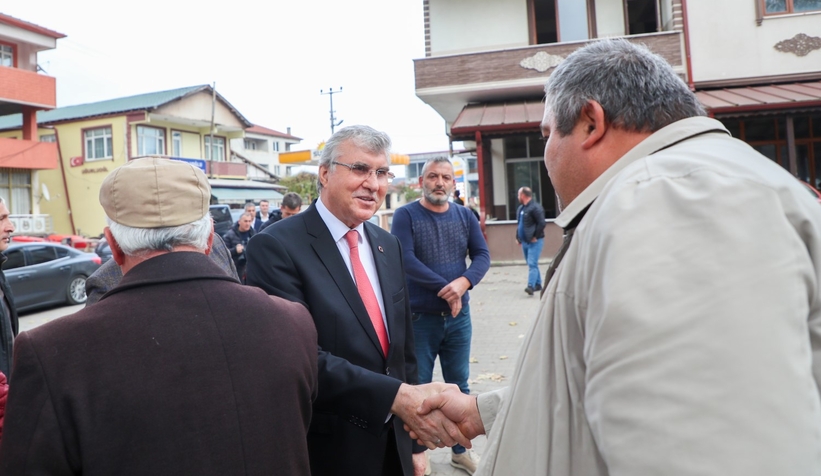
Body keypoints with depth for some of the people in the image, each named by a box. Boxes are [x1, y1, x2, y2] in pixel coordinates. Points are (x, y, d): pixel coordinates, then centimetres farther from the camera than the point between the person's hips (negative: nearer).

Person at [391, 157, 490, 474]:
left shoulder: (465, 216, 6)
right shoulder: (405, 216, -7)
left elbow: (482, 255, -1)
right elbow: (406, 259, -18)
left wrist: (463, 283, -21)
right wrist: (445, 288, -17)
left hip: (459, 316, 4)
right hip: (419, 317, -4)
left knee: (459, 385, 14)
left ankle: (461, 450, 29)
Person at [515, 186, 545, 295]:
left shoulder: (535, 207, -15)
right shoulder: (521, 208, 14)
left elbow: (541, 223, -20)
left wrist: (535, 237, -18)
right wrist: (518, 237, 16)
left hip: (534, 241, -9)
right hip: (524, 241, 9)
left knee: (532, 264, -15)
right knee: (532, 264, 15)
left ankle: (531, 286, -21)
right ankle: (538, 284, 24)